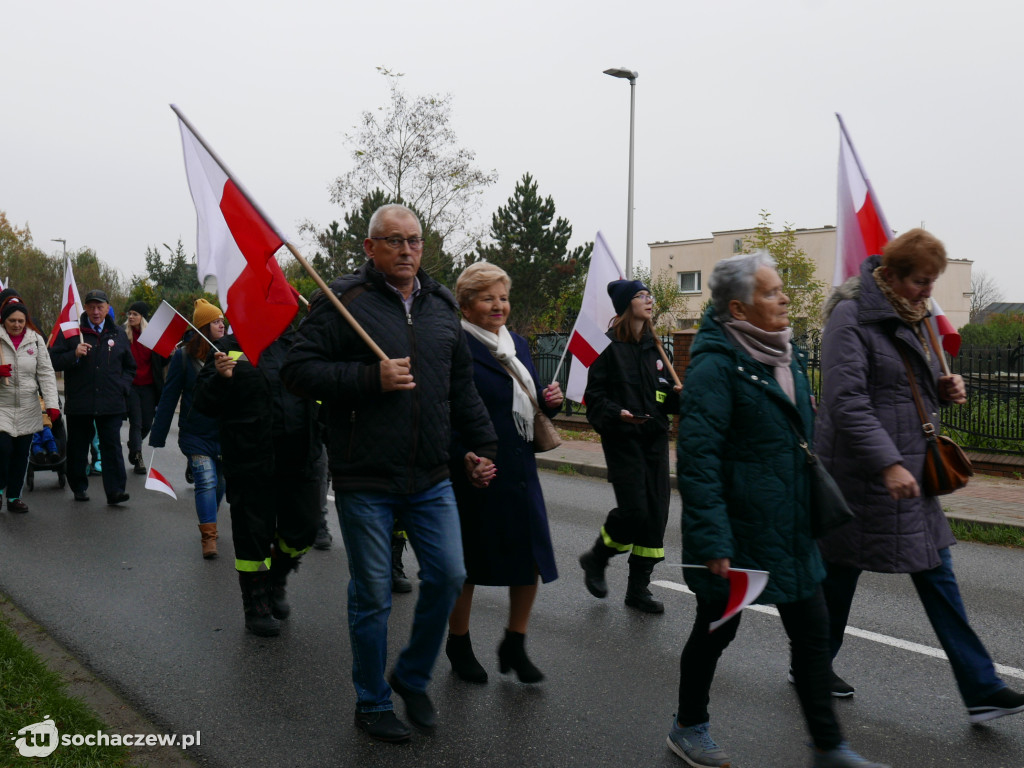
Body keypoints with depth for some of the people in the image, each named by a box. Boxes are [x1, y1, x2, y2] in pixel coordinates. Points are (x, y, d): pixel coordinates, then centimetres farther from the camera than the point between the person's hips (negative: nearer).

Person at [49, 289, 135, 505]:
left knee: (112, 446, -3)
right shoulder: (71, 333, 4)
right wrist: (74, 355, -16)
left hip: (111, 404, 1)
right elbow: (53, 361, 0)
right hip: (79, 404, 0)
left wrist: (123, 387, 5)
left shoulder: (118, 335, 12)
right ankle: (79, 487, 22)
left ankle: (115, 489, -3)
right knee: (78, 447, 9)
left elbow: (130, 367, 20)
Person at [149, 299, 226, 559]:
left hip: (225, 433, 3)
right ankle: (208, 535, -4)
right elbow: (169, 396, -4)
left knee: (220, 482, 13)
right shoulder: (184, 356, -6)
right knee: (206, 480, -12)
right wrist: (157, 438, -3)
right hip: (196, 434, -3)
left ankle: (209, 524, 37)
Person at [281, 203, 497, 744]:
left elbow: (462, 386, 18)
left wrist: (482, 443, 13)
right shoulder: (345, 301, -7)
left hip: (430, 477, 5)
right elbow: (298, 369, -13)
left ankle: (412, 677, 30)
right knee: (372, 597, 6)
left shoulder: (441, 306, 11)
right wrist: (371, 378, -21)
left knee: (448, 576, 5)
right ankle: (372, 703, 26)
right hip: (365, 481, -5)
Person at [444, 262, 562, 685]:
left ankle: (514, 645, 24)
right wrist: (466, 460, -26)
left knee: (532, 556, 5)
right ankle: (458, 644, 30)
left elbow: (532, 400, 20)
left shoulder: (518, 344, 13)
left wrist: (551, 400, -2)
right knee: (467, 561, 8)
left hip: (519, 468, 7)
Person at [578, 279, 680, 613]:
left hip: (655, 438, 7)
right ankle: (595, 560, 16)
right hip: (623, 439, -6)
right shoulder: (611, 345, -6)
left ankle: (638, 588, 14)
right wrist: (617, 413, -24)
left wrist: (677, 394, -1)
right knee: (634, 509, -12)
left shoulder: (653, 346, 14)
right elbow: (594, 395, -8)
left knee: (656, 512, 3)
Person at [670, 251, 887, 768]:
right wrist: (712, 540, -26)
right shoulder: (716, 365, -19)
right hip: (738, 529, -8)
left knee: (811, 630, 12)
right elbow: (697, 457, -23)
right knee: (717, 629, 10)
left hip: (788, 528, 8)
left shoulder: (785, 356, 9)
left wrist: (818, 511, 18)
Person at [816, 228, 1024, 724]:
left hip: (911, 470, 8)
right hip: (862, 473, -8)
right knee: (840, 572, 7)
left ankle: (980, 689, 15)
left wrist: (946, 390, 3)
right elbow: (846, 401, -23)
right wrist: (887, 464, -29)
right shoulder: (852, 317, -16)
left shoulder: (914, 317, 13)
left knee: (936, 576, 9)